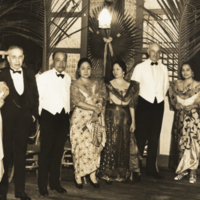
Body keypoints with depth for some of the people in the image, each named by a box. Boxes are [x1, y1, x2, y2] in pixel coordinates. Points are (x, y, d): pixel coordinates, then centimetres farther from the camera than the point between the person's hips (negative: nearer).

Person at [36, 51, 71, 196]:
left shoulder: (68, 78, 11)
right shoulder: (44, 77, -5)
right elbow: (38, 97, -8)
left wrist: (67, 116, 10)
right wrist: (40, 117, -11)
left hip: (64, 117, 5)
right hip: (49, 115, -5)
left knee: (58, 151, 12)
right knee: (46, 150, 1)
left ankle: (55, 182, 24)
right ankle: (43, 185, 11)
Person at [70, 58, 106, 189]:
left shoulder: (97, 84, 12)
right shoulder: (75, 85, 1)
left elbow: (101, 99, 3)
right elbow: (77, 102, -10)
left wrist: (97, 111, -15)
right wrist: (94, 108, -14)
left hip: (95, 119, 3)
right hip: (80, 118, -3)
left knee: (95, 146, 1)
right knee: (80, 147, -3)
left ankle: (93, 176, 8)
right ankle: (78, 177, 6)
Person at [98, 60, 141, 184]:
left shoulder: (130, 86, 10)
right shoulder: (109, 85, 5)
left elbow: (131, 105, 8)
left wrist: (133, 121, 5)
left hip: (125, 117, 2)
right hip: (111, 116, -2)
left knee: (124, 145, 4)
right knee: (111, 144, -4)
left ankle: (123, 173, 14)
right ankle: (108, 174, 4)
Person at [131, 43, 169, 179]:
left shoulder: (164, 68, 11)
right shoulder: (140, 67, 2)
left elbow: (166, 85, 18)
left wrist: (161, 96, 6)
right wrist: (136, 100, -4)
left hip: (159, 105, 3)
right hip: (144, 104, -3)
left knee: (155, 137, 7)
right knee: (141, 136, -1)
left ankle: (151, 168, 14)